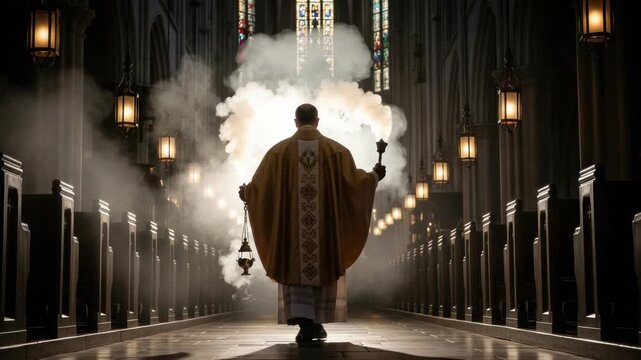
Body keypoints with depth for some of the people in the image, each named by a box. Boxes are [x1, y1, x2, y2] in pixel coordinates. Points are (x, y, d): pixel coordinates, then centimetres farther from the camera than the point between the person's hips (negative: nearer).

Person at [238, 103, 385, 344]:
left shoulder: (280, 150, -1)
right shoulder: (336, 150, 0)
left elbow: (261, 184, 1)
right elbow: (354, 181, -3)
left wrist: (246, 193, 22)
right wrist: (374, 177, 17)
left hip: (292, 226, -1)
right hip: (326, 224, 1)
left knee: (296, 268, 5)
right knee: (323, 268, 13)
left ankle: (304, 321, -12)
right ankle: (318, 323, 18)